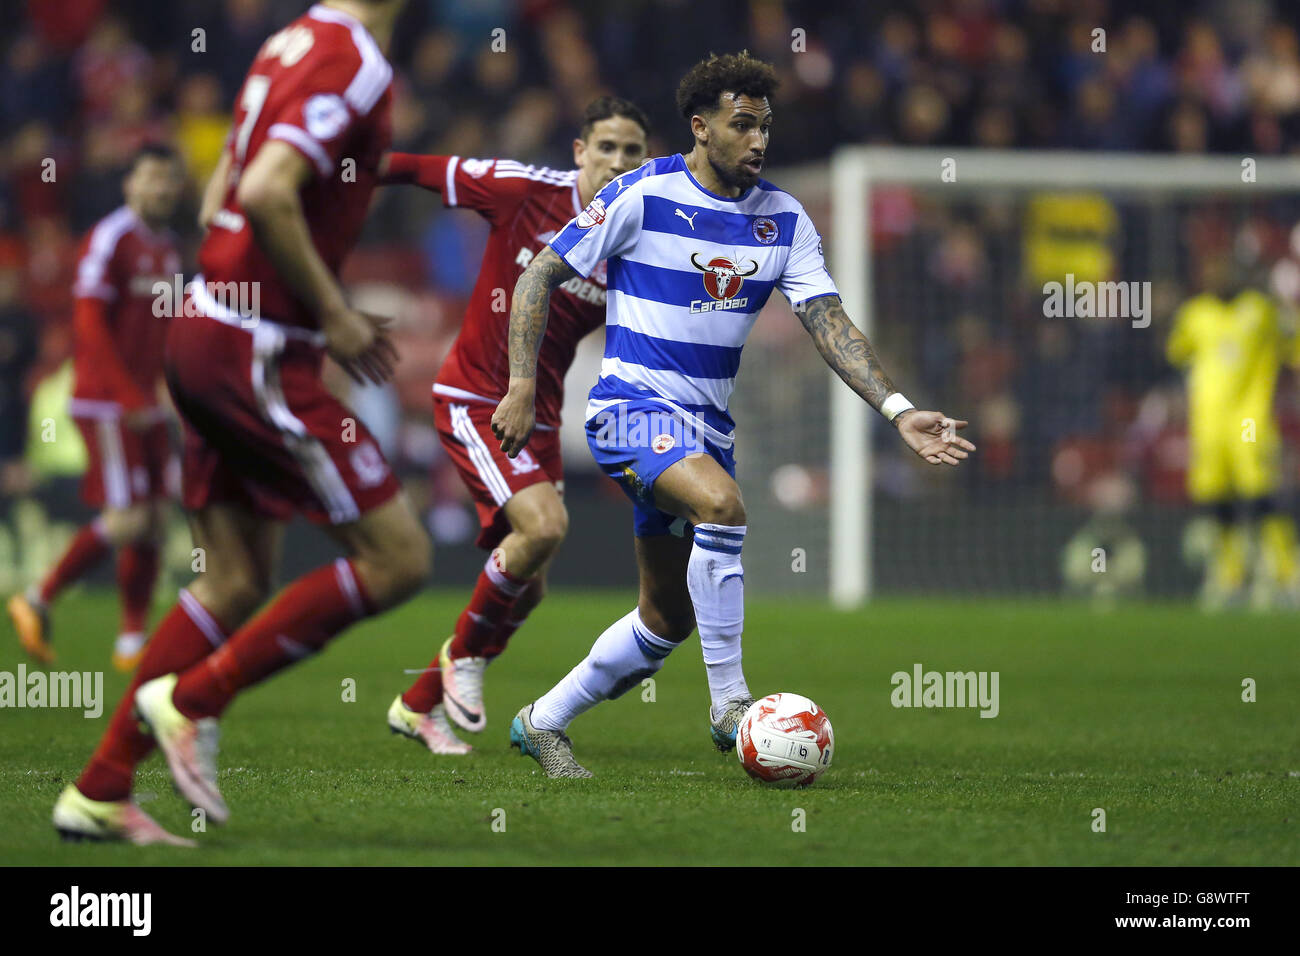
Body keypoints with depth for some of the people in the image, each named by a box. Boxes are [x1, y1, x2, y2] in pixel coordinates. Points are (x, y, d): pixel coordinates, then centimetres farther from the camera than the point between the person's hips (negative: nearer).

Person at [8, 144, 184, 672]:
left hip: (144, 402, 8)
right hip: (107, 403, -8)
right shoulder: (110, 240, -12)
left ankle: (132, 643, 9)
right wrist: (130, 397, -19)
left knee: (154, 519, 4)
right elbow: (90, 325, -17)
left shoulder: (168, 247, 14)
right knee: (126, 520, -13)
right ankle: (37, 600, 2)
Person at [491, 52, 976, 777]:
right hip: (633, 406, -6)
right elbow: (543, 275, -4)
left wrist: (900, 411, -14)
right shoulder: (642, 196, -10)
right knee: (721, 502, -34)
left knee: (670, 620, 9)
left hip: (706, 424, 6)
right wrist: (523, 386, -13)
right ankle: (730, 702, -26)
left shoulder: (784, 220, 4)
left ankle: (542, 723, 27)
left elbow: (831, 324, -2)